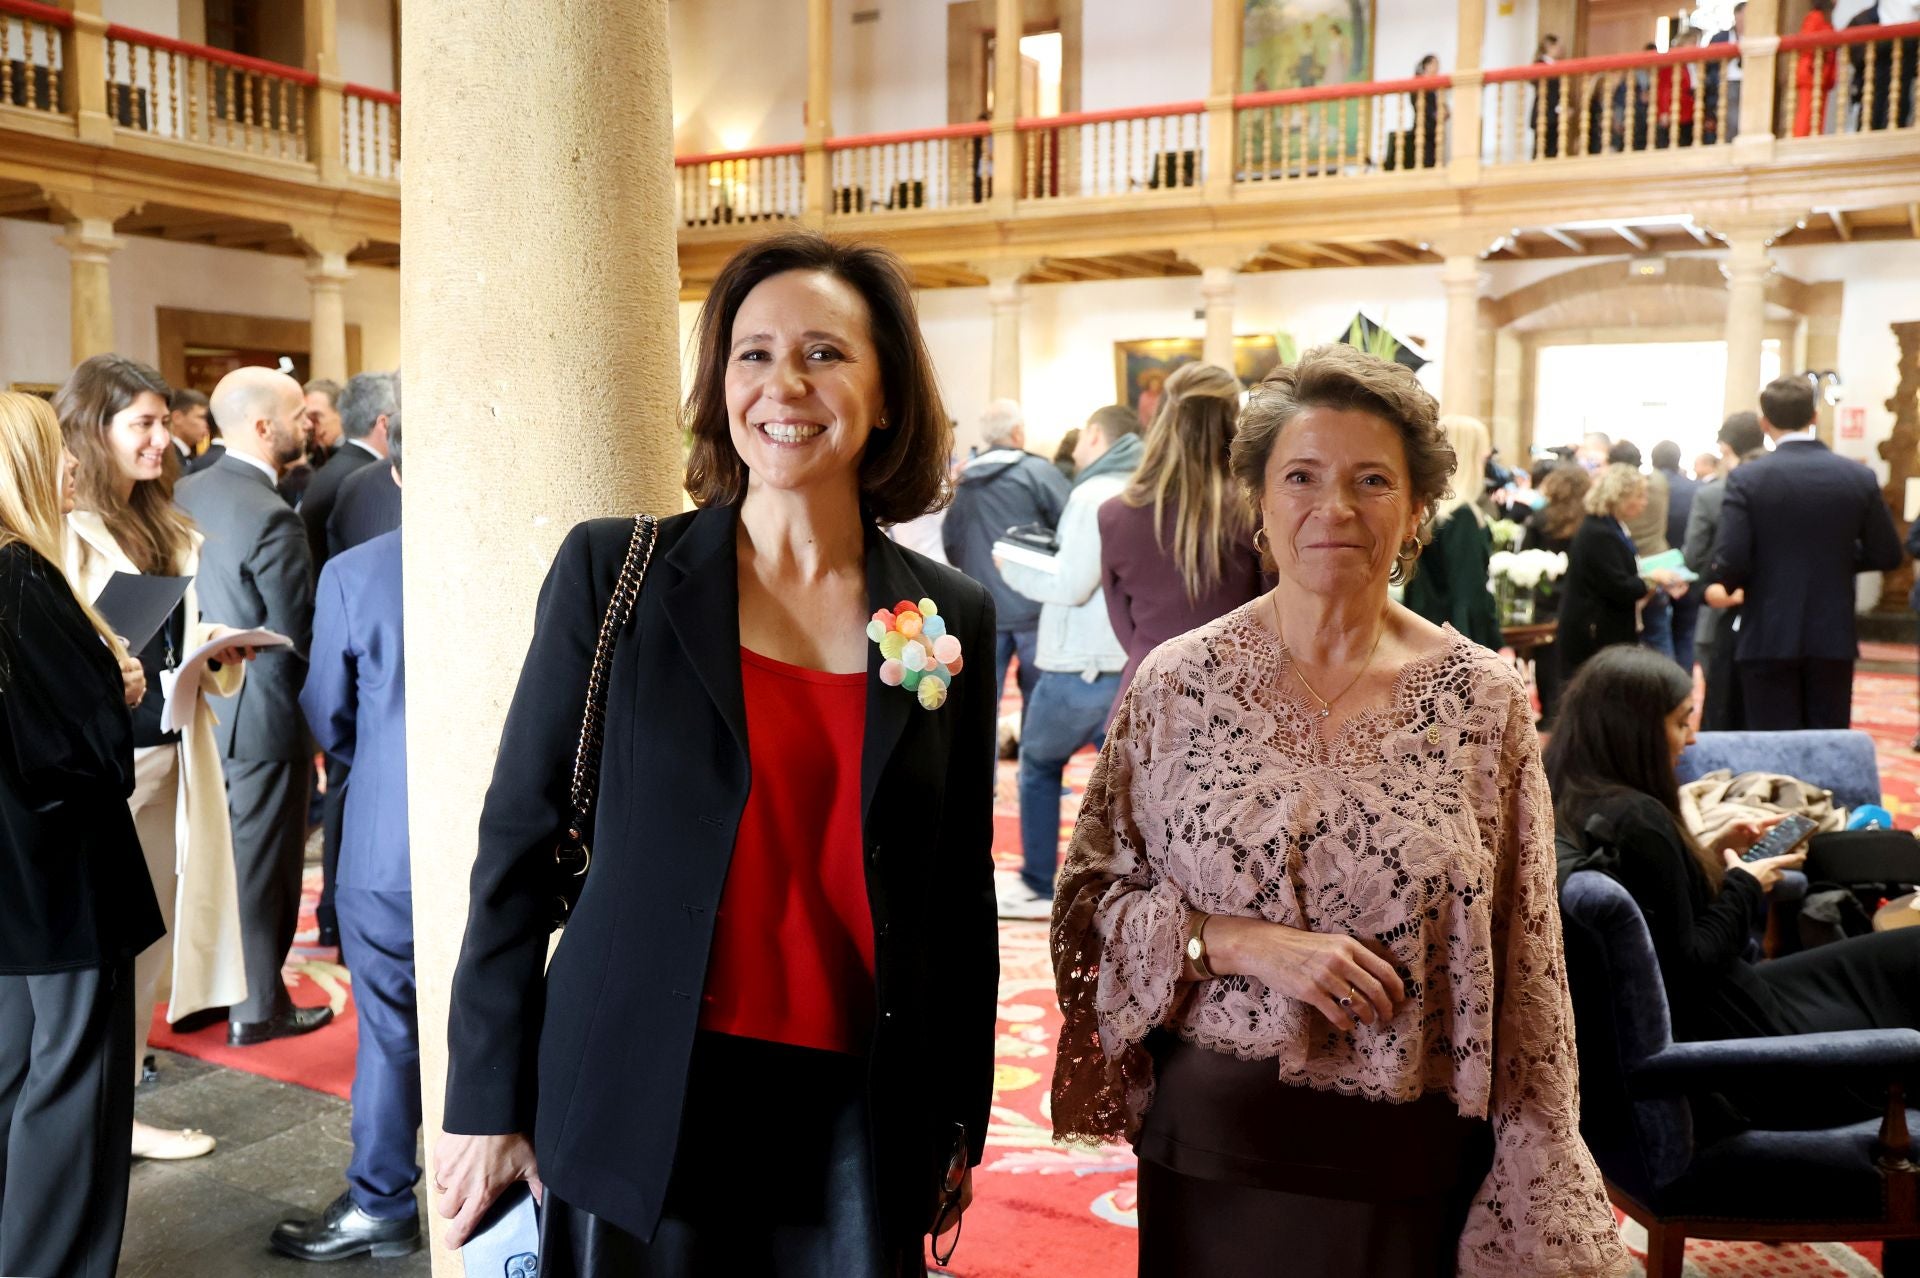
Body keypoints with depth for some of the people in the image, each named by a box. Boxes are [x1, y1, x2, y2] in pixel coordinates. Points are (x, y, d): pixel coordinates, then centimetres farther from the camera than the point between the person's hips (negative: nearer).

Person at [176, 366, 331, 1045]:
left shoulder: (186, 492, 3)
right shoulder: (272, 517, -23)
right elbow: (293, 638, -20)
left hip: (201, 702, 8)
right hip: (261, 717, -8)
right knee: (261, 864, 5)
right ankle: (258, 1007, 19)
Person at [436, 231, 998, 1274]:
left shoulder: (953, 617, 1)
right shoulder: (612, 571, -5)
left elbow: (961, 887, 7)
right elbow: (519, 837, -2)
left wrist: (960, 1126, 10)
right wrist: (488, 1102, -2)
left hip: (856, 1119, 2)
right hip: (639, 1112, -1)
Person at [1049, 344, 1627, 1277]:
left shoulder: (1483, 699, -5)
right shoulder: (1178, 683, -6)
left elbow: (1524, 964, -2)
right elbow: (1092, 896, -2)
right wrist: (1243, 943, -18)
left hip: (1413, 1162, 0)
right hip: (1213, 1146, 0)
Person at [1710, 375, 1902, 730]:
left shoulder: (1747, 478, -10)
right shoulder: (1860, 477, 0)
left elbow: (1729, 564, -16)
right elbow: (1886, 555, 5)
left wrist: (1722, 583, 6)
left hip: (1768, 638, -3)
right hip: (1834, 637, 3)